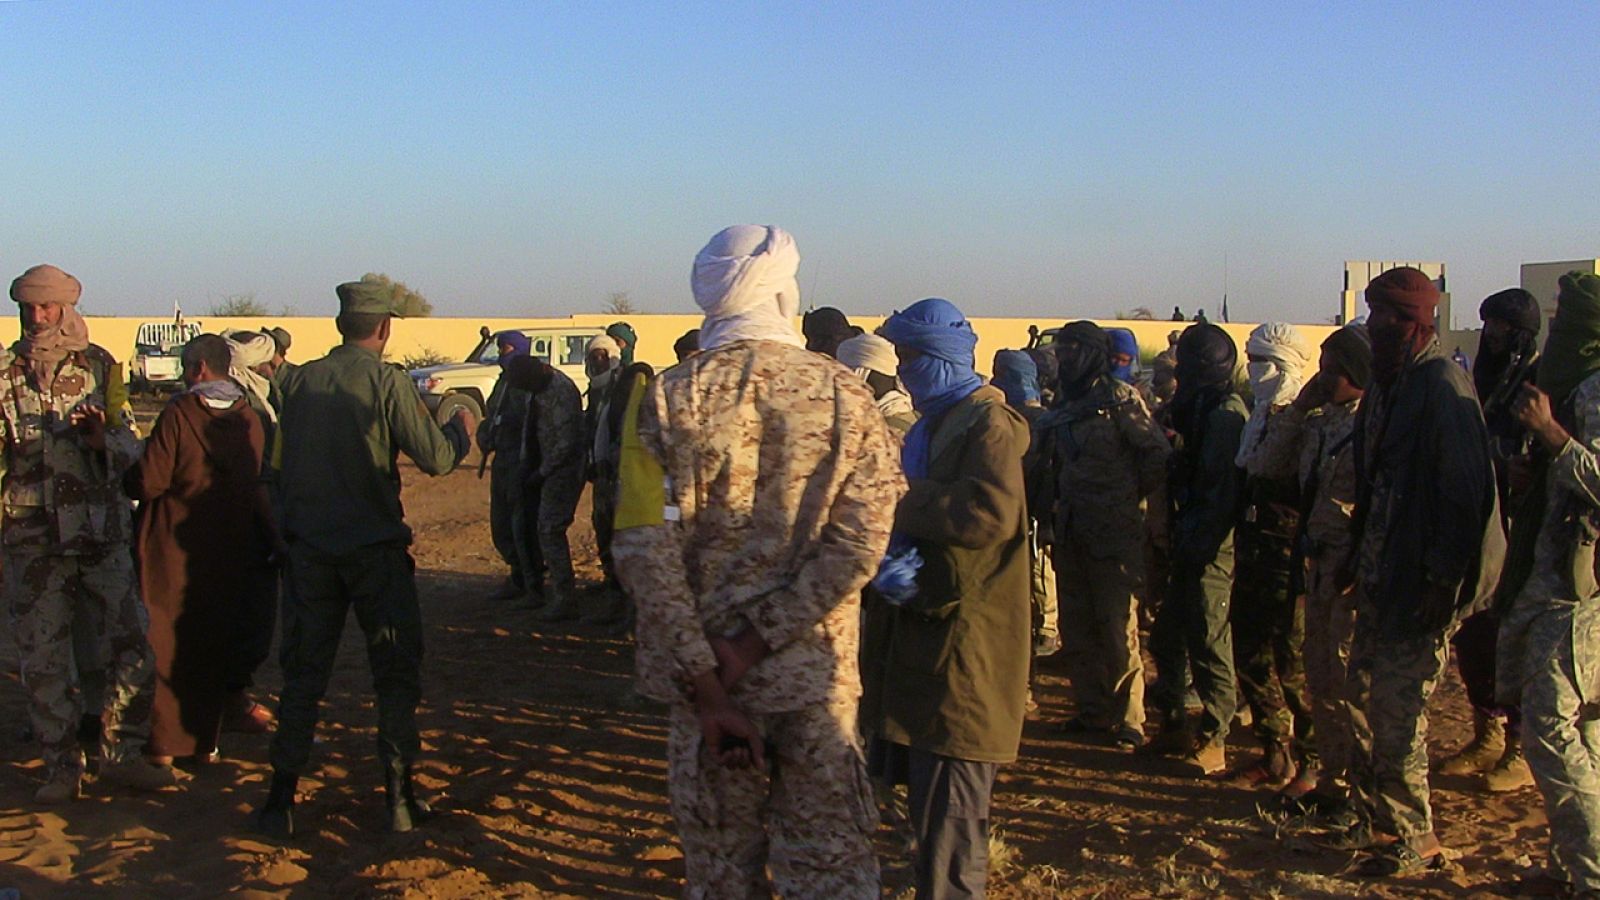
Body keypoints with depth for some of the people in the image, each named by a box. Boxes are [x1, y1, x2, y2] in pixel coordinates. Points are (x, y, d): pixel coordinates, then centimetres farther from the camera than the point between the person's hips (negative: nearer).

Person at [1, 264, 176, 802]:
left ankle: (122, 755, 13)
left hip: (102, 532, 1)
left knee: (132, 648, -1)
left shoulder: (100, 367, 6)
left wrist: (104, 440, -16)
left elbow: (131, 448, 7)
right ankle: (61, 767, 16)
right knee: (43, 658, 4)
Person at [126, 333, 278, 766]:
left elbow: (148, 483, -16)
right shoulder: (250, 420, -1)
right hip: (229, 555, 4)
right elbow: (258, 487, 4)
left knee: (167, 642, 7)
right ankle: (204, 741, 18)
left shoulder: (179, 414, -15)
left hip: (175, 549, -4)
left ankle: (166, 741, 11)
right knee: (214, 645, 13)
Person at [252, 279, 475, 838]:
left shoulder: (299, 380, 2)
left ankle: (281, 797, 13)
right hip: (375, 547, -3)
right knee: (395, 672, 8)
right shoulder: (387, 382, -10)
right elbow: (436, 458, -10)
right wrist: (462, 430, 8)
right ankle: (398, 796, 10)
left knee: (303, 672, 12)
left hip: (310, 549, 4)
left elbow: (284, 462, 11)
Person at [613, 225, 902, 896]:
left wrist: (705, 687, -12)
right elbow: (860, 539, -12)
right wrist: (757, 643, -14)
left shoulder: (664, 399, -5)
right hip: (816, 673, 0)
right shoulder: (844, 395, -4)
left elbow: (646, 552, -13)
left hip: (702, 669, 1)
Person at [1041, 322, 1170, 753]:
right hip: (1072, 533, 7)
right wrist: (1056, 508, 12)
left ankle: (1128, 720, 6)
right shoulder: (1064, 407, 13)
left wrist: (1156, 515, -9)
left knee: (1118, 629, -3)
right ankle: (1092, 709, 23)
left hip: (1115, 534, -7)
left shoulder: (1119, 398, -8)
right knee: (1078, 626, 12)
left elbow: (1157, 455, -11)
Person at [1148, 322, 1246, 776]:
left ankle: (1213, 741, 6)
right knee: (1167, 637, 15)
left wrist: (1200, 542, -21)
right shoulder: (1200, 408, 15)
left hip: (1212, 551, -10)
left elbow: (1224, 487, -21)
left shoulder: (1225, 412, -15)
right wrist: (1176, 539, 14)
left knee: (1209, 645, -2)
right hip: (1191, 546, 10)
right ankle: (1173, 726, 26)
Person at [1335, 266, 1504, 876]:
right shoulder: (1387, 386, 11)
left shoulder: (1442, 385, -15)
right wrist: (1359, 558, 17)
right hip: (1382, 574, 9)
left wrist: (1443, 579, -20)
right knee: (1365, 694, 13)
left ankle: (1414, 838, 11)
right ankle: (1379, 820, 27)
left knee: (1399, 704, -3)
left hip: (1422, 580, -9)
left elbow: (1465, 489, -19)